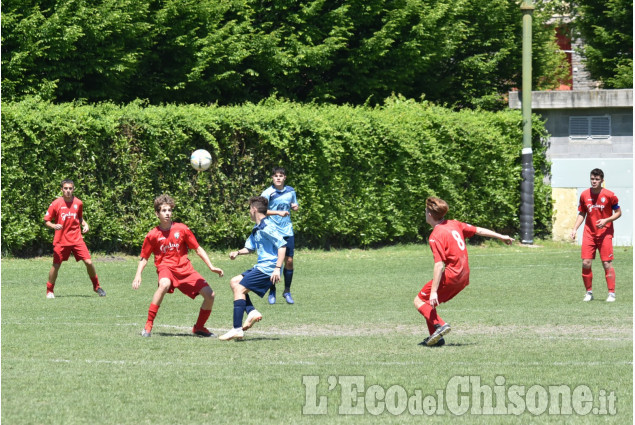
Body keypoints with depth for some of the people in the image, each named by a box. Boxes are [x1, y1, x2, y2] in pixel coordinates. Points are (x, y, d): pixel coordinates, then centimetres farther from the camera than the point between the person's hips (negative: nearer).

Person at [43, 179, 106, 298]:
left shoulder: (78, 203, 3)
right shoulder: (55, 204, -6)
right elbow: (46, 221, -1)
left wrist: (85, 224, 1)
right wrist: (54, 226, -21)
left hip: (76, 239, 2)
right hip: (61, 240, -2)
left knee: (89, 262, -6)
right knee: (56, 265, -2)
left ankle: (97, 286, 13)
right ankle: (49, 290, 17)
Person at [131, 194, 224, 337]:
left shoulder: (182, 229, 0)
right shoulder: (153, 235, -1)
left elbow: (198, 249, 7)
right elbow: (144, 258, 9)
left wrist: (212, 267, 0)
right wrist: (138, 275, -7)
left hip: (185, 269, 3)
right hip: (165, 267, -3)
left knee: (209, 294, -9)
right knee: (164, 284, -40)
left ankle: (199, 327, 16)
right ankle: (148, 326, -32)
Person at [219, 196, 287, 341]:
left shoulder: (266, 227, -15)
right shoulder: (257, 229, 18)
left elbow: (282, 245, -21)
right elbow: (250, 247, 31)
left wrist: (277, 268, -27)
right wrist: (238, 252, 9)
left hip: (267, 269, -11)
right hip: (261, 267, 11)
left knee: (239, 289, -15)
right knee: (234, 282, 16)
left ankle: (237, 329, -19)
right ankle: (252, 312, 1)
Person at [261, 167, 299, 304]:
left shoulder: (290, 191, 7)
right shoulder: (268, 193, -7)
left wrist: (296, 207, 0)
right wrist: (278, 213, -22)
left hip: (287, 231, 4)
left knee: (289, 261, 1)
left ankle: (287, 292, 14)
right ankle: (272, 292, 11)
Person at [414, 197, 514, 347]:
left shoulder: (436, 236, -15)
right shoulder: (454, 225, 8)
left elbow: (439, 264, -22)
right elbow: (478, 230, 18)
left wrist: (433, 291, -23)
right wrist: (501, 237, 32)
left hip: (450, 276, -9)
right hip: (464, 276, 9)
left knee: (419, 301, -1)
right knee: (428, 303, 17)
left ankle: (440, 325, -19)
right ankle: (435, 337, 10)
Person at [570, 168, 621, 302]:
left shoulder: (609, 195, -8)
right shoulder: (585, 195, 2)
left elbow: (618, 212, 0)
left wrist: (606, 220, -16)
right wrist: (575, 229, 1)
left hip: (605, 233, -3)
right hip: (589, 233, 3)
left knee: (607, 264, -5)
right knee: (586, 263, -4)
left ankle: (611, 293, 2)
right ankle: (589, 292, 10)